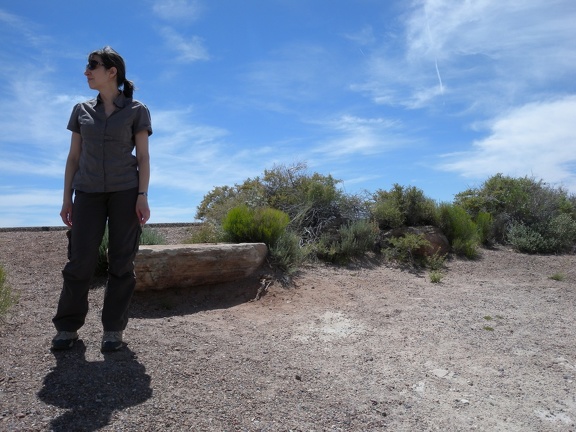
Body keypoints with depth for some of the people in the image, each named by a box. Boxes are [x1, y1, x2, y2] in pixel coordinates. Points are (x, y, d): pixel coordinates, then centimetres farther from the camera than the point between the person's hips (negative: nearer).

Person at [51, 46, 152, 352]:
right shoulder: (81, 111, 13)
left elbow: (143, 157, -1)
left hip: (126, 191, -2)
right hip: (89, 193, 3)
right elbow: (73, 158, 12)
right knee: (80, 260, -3)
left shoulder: (137, 110, 4)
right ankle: (67, 327, 10)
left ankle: (113, 329, 5)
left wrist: (143, 196, -12)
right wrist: (66, 199, 6)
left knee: (121, 261, -3)